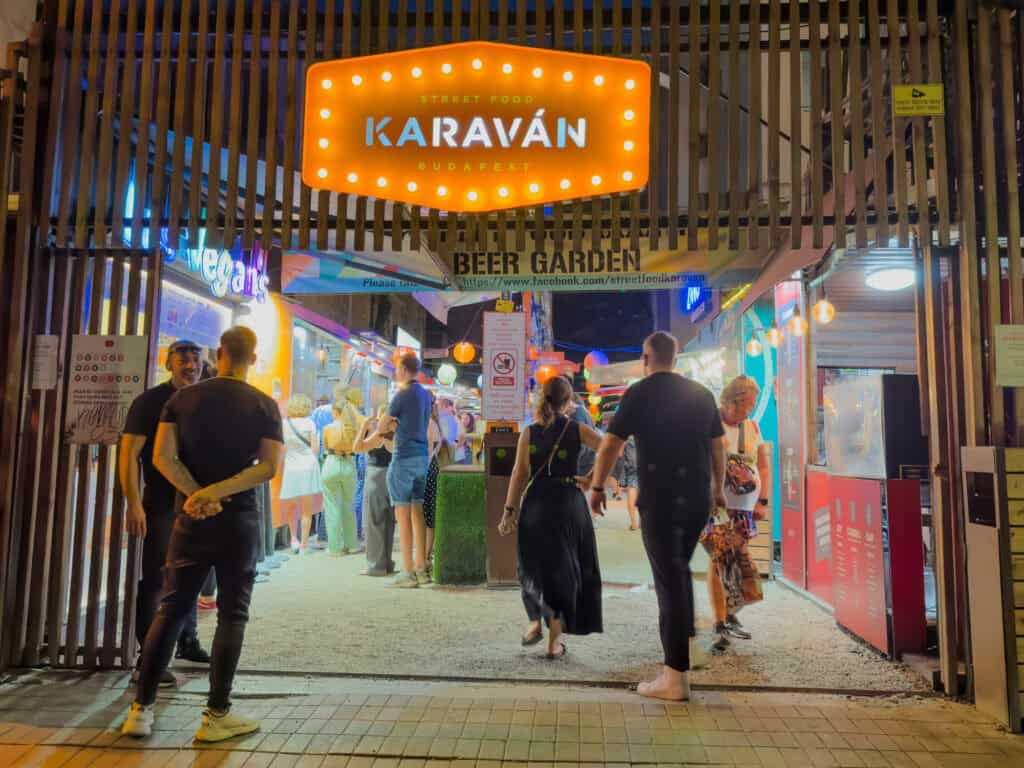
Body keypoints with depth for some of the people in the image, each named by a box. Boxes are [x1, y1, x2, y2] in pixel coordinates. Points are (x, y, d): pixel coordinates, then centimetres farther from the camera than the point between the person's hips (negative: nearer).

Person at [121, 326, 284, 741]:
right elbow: (269, 466, -14)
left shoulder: (183, 398, 3)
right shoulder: (264, 405, -3)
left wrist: (196, 495, -10)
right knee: (232, 615, 6)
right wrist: (218, 492, -15)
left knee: (170, 610, 13)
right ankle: (216, 715, 11)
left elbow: (162, 456, -6)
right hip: (239, 520, -2)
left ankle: (141, 708, 18)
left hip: (191, 518, 3)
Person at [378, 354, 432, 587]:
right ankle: (421, 569, 13)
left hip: (404, 458, -8)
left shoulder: (402, 396, -11)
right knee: (418, 513, 10)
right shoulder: (426, 395, 12)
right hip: (423, 457, 8)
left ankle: (408, 572, -3)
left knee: (403, 515, -4)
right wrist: (396, 424, 8)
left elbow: (382, 427, -3)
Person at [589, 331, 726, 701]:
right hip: (698, 497, 5)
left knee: (669, 579, -3)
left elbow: (610, 444, -6)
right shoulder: (702, 393, 9)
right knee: (680, 570, 24)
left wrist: (597, 487, 4)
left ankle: (676, 677, 0)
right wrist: (718, 488, 28)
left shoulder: (640, 393, -5)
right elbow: (717, 445, 15)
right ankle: (683, 646, 33)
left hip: (659, 498, -5)